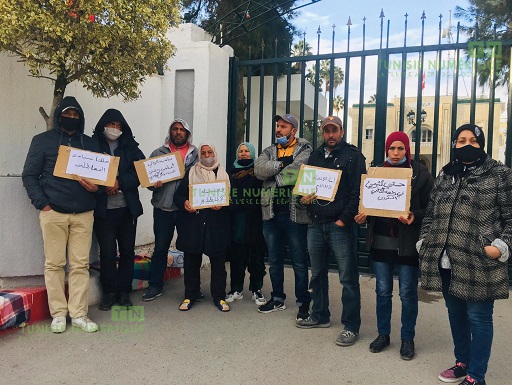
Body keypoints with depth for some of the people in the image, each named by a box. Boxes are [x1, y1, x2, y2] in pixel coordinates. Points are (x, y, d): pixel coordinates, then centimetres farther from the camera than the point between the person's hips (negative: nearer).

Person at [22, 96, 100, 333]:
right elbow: (29, 175, 4)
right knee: (54, 264, 2)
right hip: (53, 213, -2)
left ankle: (79, 313, 11)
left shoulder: (90, 144, 15)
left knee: (81, 264, 2)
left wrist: (96, 187, -5)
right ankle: (58, 313, 14)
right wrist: (42, 203, -7)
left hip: (83, 213, 2)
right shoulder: (43, 141, 7)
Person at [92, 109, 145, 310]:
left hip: (127, 208, 2)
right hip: (103, 209, -2)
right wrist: (104, 186, -19)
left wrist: (119, 182, -15)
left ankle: (124, 291, 20)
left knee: (127, 251, 7)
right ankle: (109, 292, 16)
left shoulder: (130, 147, 8)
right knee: (107, 252, 0)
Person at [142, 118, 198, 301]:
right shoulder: (159, 153, 8)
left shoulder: (196, 154, 7)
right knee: (160, 248, 7)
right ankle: (155, 285, 20)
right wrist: (153, 184, -14)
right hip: (163, 208, 0)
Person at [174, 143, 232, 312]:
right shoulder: (191, 173, 12)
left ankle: (219, 296, 14)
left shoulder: (223, 174, 12)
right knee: (191, 260, 4)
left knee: (218, 261, 2)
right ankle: (190, 295, 18)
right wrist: (184, 203, -14)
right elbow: (178, 195, 7)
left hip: (216, 224, 0)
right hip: (193, 223, 0)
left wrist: (222, 205, -14)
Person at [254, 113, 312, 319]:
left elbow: (297, 171, -19)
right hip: (271, 213, 5)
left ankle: (303, 302, 19)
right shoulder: (269, 151, 14)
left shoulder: (305, 150, -1)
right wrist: (282, 164, -12)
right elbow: (259, 169, -5)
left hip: (295, 213, -5)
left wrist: (273, 176, -8)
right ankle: (278, 299, 31)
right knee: (274, 260, 16)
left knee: (299, 262, 5)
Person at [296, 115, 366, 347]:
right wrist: (304, 197, -1)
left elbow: (357, 191, -9)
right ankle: (320, 316, 32)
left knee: (348, 278, -1)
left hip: (339, 224, -6)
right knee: (317, 273, 16)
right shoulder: (315, 156, 16)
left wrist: (344, 219, -14)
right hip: (316, 224, 6)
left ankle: (351, 327, 9)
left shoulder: (353, 156, -2)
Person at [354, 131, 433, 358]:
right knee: (382, 291, 12)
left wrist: (414, 216, -24)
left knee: (408, 293, 7)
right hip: (380, 241, 3)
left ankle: (407, 338, 25)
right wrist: (362, 216, -6)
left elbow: (429, 208, -5)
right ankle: (383, 334, 28)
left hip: (407, 243, -3)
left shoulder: (421, 174, -3)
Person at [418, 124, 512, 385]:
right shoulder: (444, 175, 13)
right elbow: (430, 214, 16)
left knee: (478, 317, 4)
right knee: (455, 313, 16)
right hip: (446, 261, 5)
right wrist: (424, 242, 8)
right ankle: (462, 362, 35)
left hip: (479, 262, -5)